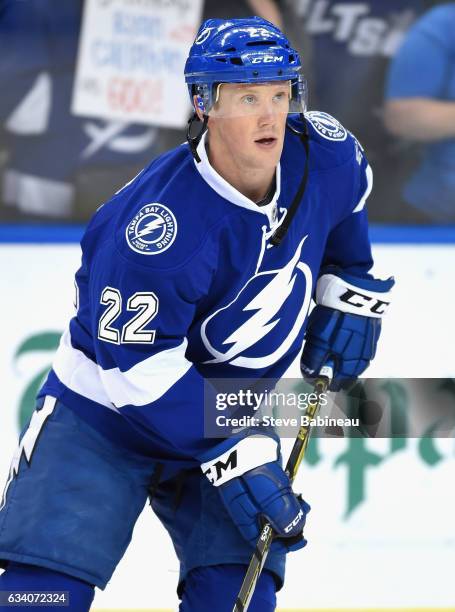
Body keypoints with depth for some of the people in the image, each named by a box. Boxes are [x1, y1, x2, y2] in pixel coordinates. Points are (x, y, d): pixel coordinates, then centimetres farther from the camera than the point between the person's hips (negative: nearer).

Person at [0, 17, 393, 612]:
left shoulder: (324, 156, -15)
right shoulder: (161, 224, -34)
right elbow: (140, 370, -29)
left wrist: (348, 289, 13)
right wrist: (233, 458, -29)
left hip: (228, 404, 5)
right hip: (107, 407, -5)